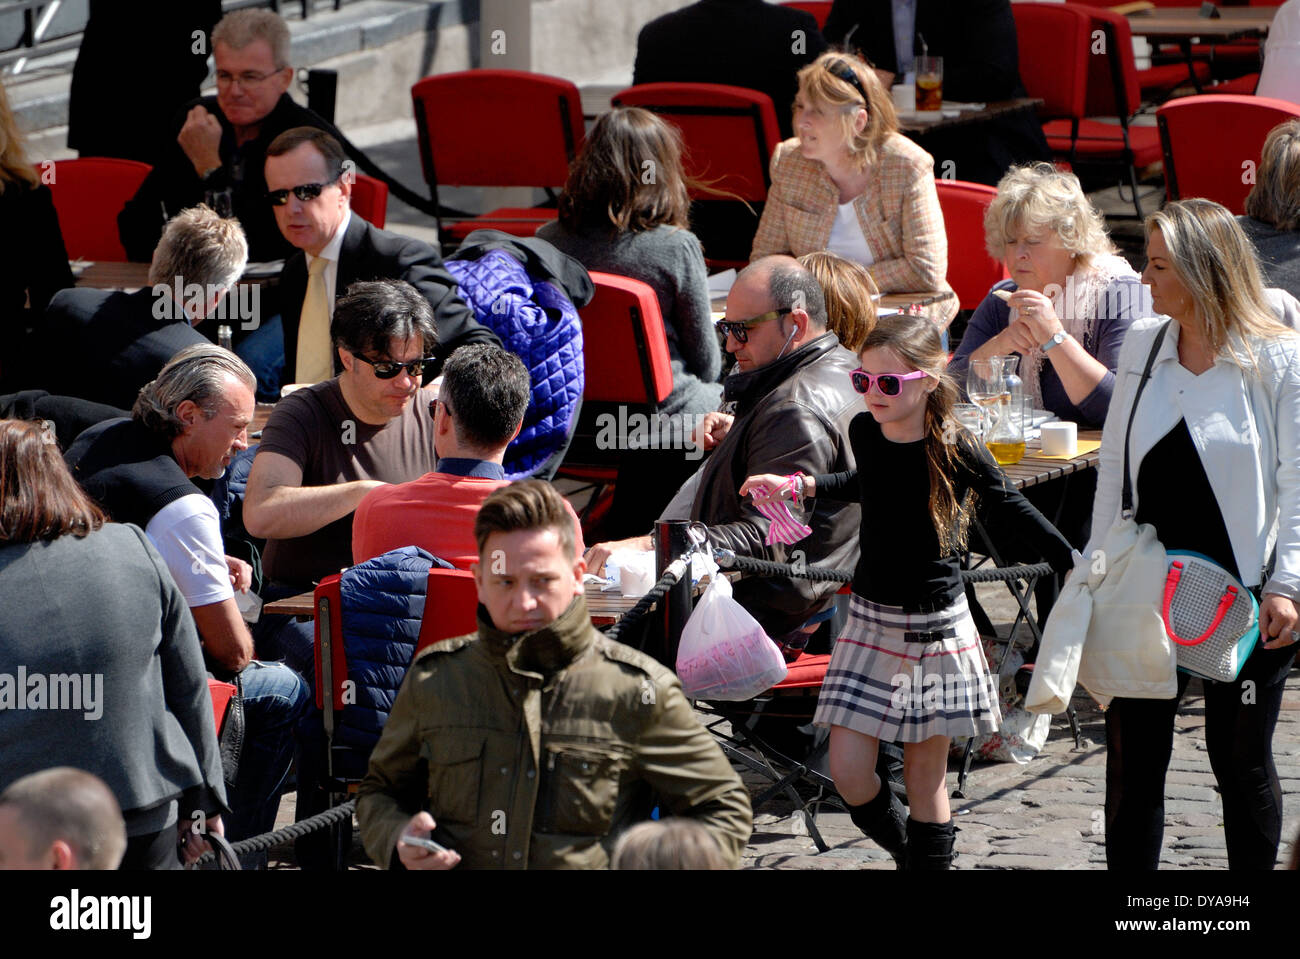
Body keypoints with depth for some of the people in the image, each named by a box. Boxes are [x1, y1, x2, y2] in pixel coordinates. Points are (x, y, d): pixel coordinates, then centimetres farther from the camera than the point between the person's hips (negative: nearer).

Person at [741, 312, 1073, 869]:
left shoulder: (958, 453, -16)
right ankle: (905, 853, 23)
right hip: (871, 617, 4)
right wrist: (798, 486, 16)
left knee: (925, 774, 4)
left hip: (935, 626, -4)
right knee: (848, 774, -2)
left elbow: (1008, 508, -1)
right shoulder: (864, 432, -2)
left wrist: (1071, 564, 0)